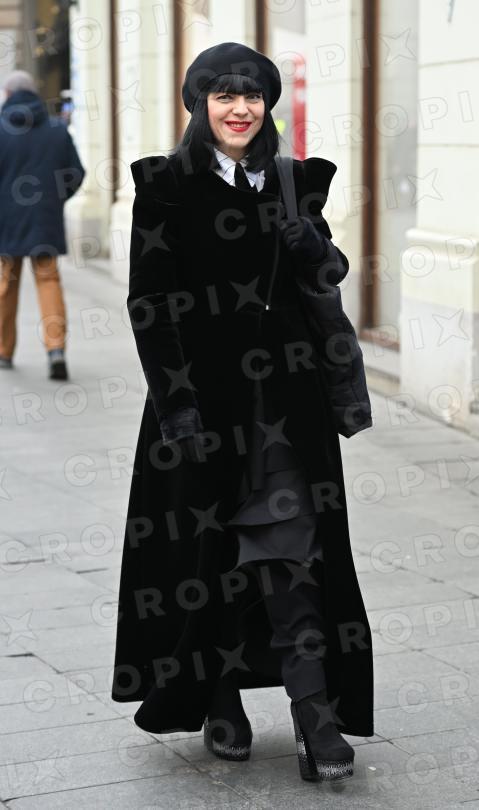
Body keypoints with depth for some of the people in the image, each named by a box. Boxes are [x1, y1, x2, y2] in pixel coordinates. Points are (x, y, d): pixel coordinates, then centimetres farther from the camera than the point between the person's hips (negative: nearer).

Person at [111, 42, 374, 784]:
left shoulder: (295, 183, 7)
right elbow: (148, 300, -6)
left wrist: (319, 254, -9)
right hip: (202, 388, -2)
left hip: (284, 387, 2)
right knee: (208, 548, 8)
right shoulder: (166, 186, -3)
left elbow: (324, 278, 16)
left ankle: (315, 714, -5)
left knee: (293, 546, -4)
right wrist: (176, 402, -13)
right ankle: (219, 700, 24)